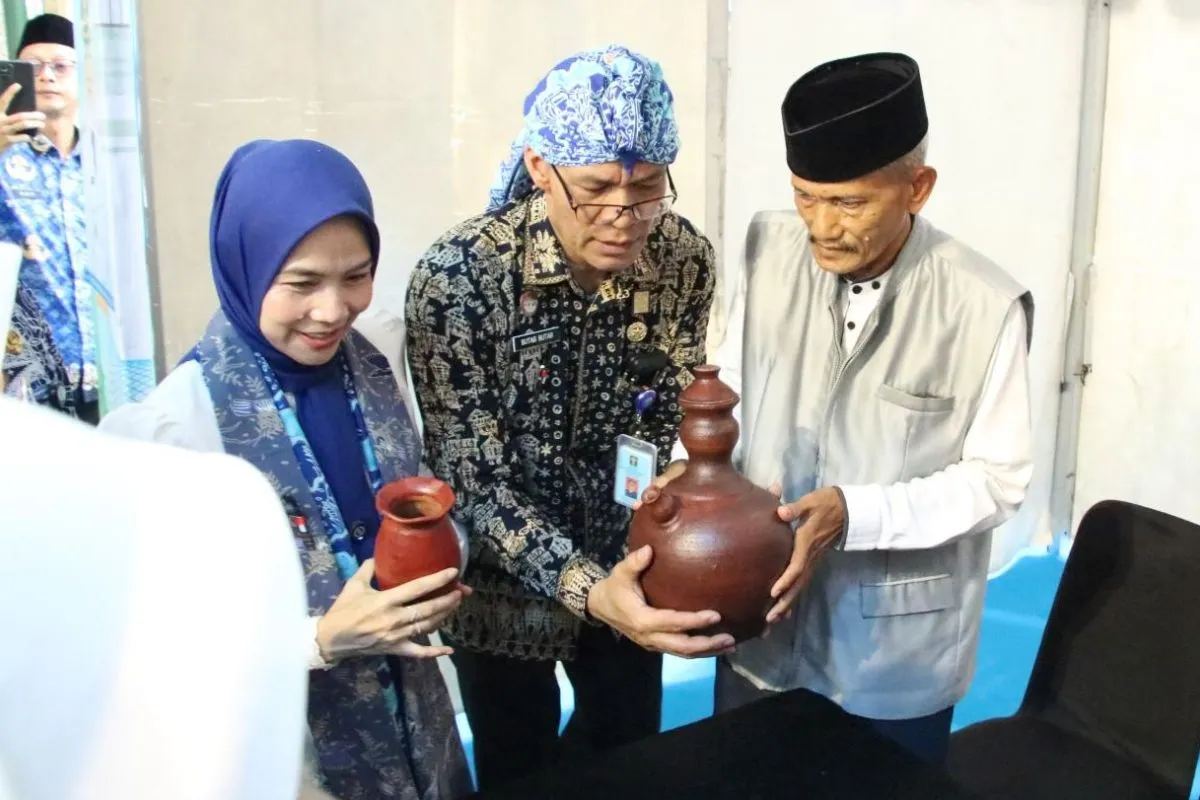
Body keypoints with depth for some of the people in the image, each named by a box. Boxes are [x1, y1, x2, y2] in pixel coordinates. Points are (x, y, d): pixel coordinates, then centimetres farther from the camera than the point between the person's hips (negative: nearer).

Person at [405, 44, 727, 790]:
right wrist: (584, 586, -37)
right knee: (520, 772, 18)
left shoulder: (686, 260, -14)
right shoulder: (458, 274, -26)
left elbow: (675, 429, -6)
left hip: (628, 571, 4)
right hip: (505, 583, -3)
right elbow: (474, 477, -24)